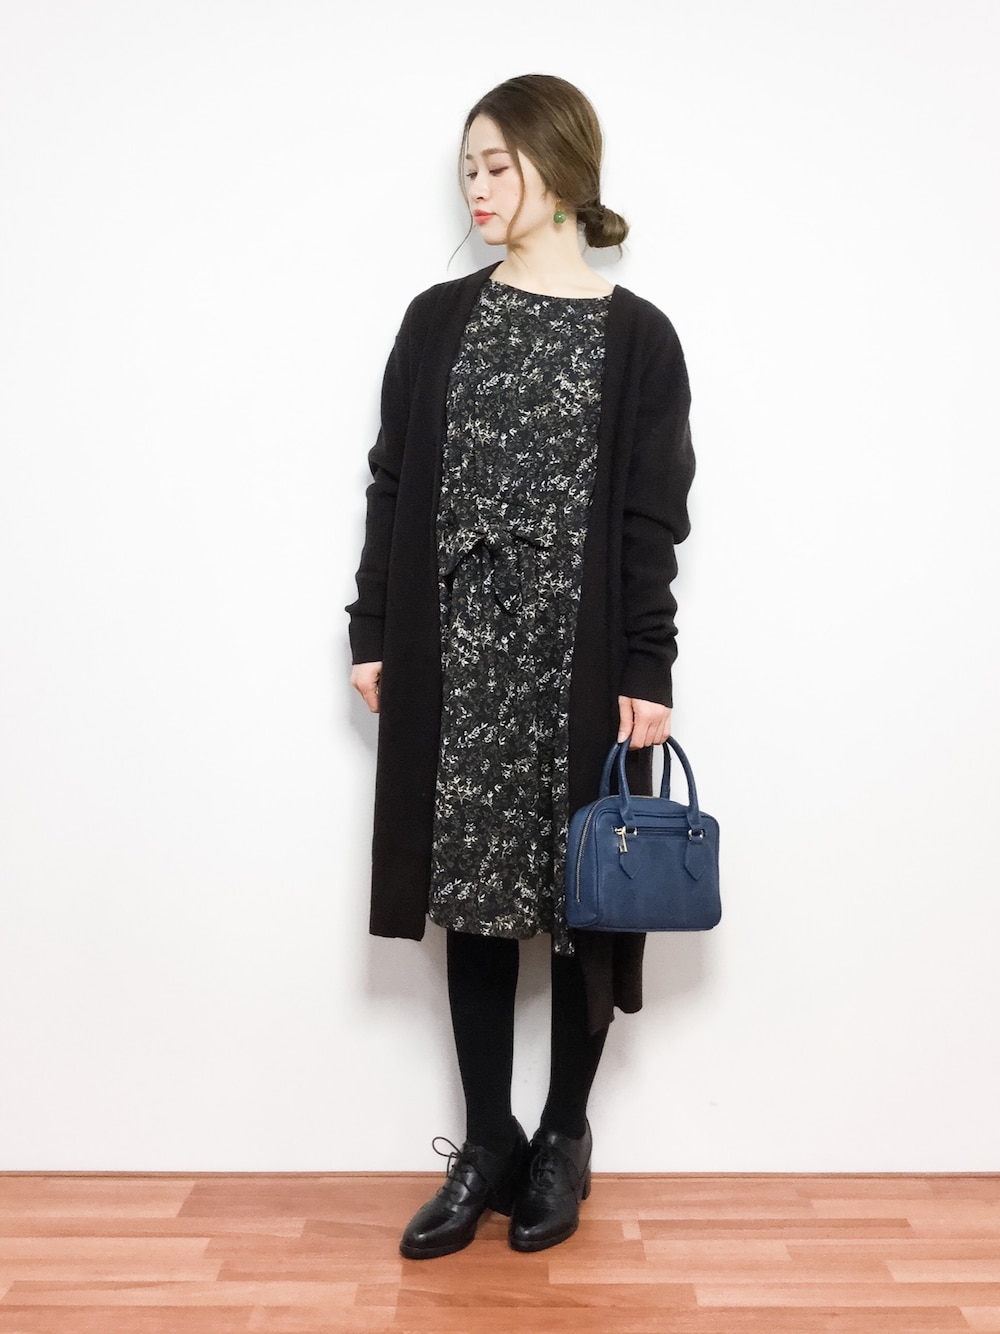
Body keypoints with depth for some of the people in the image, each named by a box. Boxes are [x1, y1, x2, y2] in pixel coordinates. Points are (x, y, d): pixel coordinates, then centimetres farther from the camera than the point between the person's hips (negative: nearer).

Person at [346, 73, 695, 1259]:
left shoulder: (636, 337, 0)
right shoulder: (437, 320, 8)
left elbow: (651, 522, -3)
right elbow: (393, 485, 8)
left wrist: (648, 673, -7)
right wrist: (372, 634, 4)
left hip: (581, 662, -2)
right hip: (456, 656, 3)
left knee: (581, 898, 5)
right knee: (474, 895, 7)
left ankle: (563, 1137, 25)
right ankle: (488, 1144, 22)